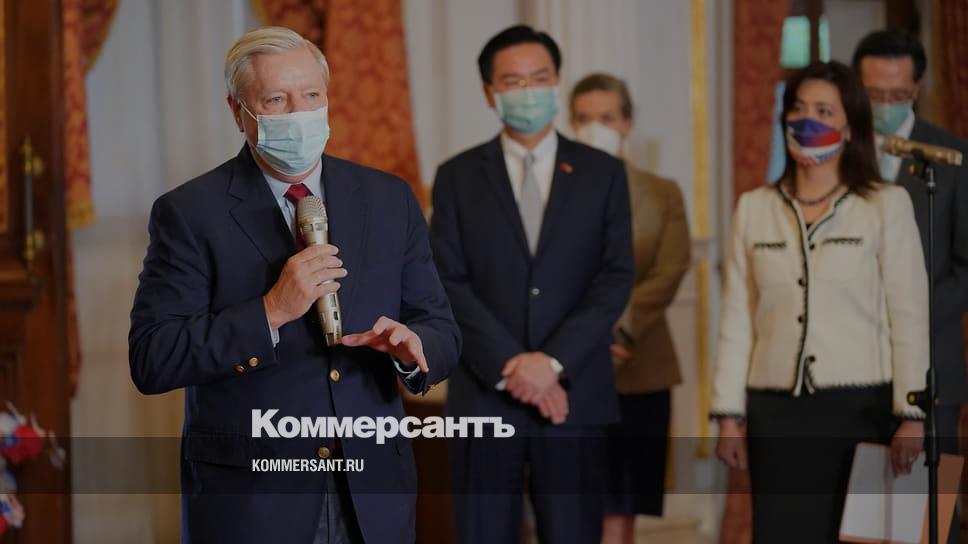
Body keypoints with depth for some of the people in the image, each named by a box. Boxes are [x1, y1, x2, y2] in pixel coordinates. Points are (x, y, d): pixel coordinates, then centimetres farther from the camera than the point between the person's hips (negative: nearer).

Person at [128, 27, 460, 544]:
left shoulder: (389, 199, 4)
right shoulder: (190, 212, -7)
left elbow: (441, 331, 6)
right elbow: (151, 360, -13)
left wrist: (415, 350, -16)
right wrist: (270, 312, -22)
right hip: (249, 501, -3)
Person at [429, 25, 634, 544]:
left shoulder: (602, 173, 8)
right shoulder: (458, 176, 7)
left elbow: (615, 279, 0)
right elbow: (449, 283, -2)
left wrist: (553, 361, -12)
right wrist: (511, 366, -13)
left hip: (572, 394, 0)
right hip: (485, 396, 0)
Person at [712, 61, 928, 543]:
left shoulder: (886, 206, 1)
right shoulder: (754, 209, 10)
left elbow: (909, 316, -1)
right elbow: (737, 321, 10)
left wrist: (911, 415, -7)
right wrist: (728, 414, 5)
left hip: (862, 409, -2)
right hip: (777, 412, 2)